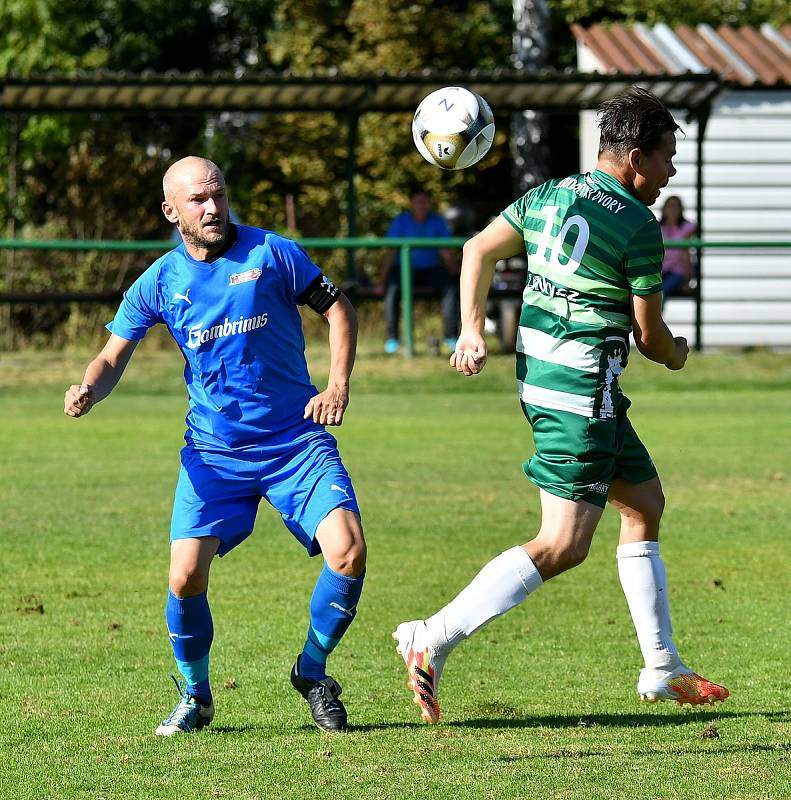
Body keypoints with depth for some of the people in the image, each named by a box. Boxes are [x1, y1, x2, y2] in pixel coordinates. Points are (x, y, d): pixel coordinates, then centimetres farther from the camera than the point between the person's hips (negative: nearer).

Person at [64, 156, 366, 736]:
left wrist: (339, 384, -9)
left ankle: (312, 673, 7)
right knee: (186, 578, -14)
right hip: (213, 453, 1)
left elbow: (339, 309, 5)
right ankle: (195, 695, 14)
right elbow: (115, 356, 6)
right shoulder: (159, 283, 2)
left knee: (348, 553, -19)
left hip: (298, 442, -1)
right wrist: (88, 392, -17)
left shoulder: (271, 253, -2)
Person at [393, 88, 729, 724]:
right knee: (563, 547, -9)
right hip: (583, 390, -10)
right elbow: (650, 335, -6)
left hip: (539, 374, 10)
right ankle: (435, 639, -15)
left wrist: (472, 330, 11)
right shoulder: (639, 228, -13)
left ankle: (662, 670, 22)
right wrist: (676, 355, 16)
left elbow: (480, 249, 13)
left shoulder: (550, 195, 9)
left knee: (645, 502, 19)